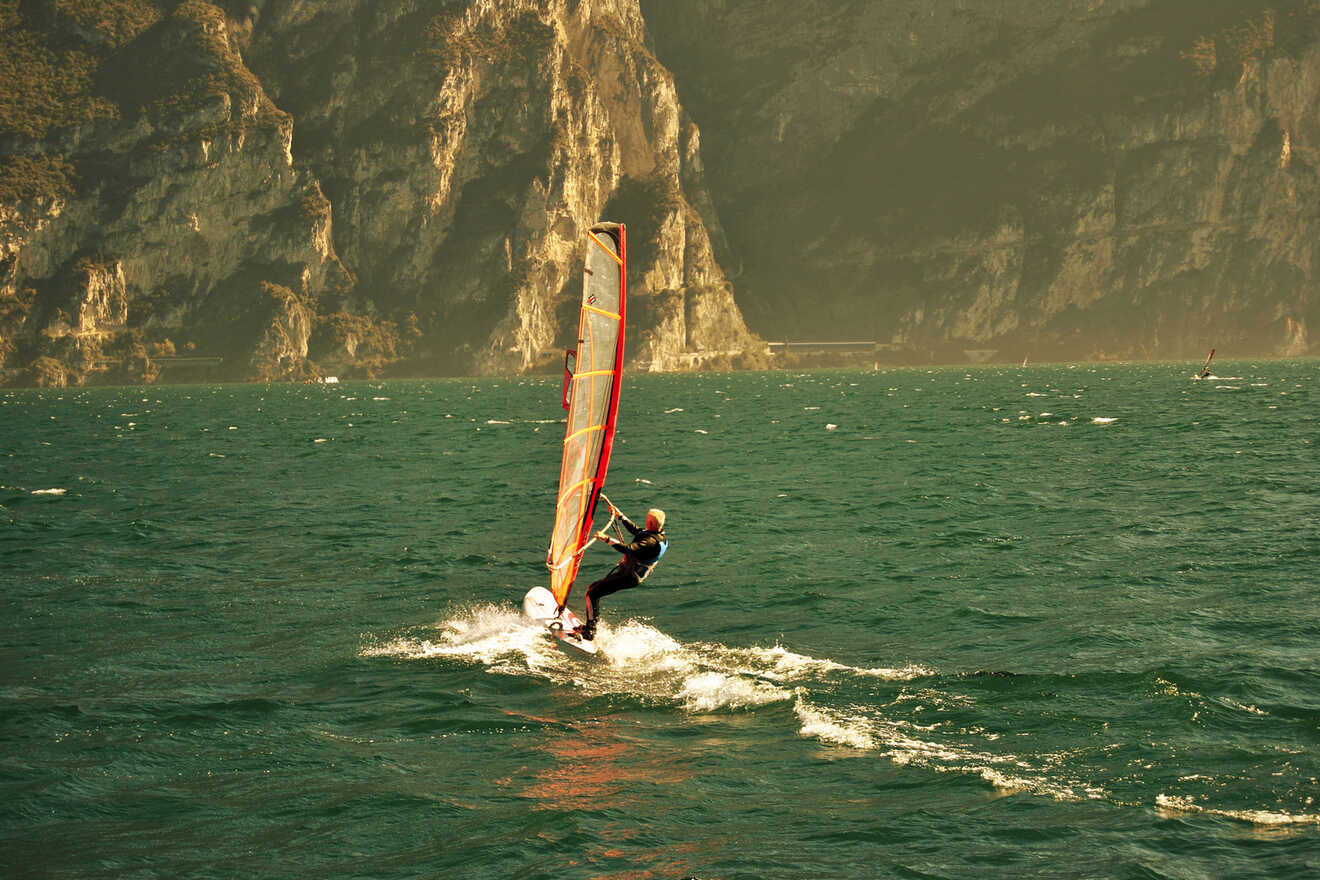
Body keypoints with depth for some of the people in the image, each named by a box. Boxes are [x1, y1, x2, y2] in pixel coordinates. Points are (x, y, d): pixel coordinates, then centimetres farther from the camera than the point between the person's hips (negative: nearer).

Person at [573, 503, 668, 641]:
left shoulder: (651, 541, -26)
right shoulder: (659, 535, 5)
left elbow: (628, 549, -38)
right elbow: (635, 530, 22)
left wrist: (607, 539, -39)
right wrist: (620, 516, 25)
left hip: (628, 577, -10)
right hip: (632, 574, 10)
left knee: (592, 593, -11)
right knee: (593, 589, 19)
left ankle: (590, 633, -7)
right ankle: (589, 627, 26)